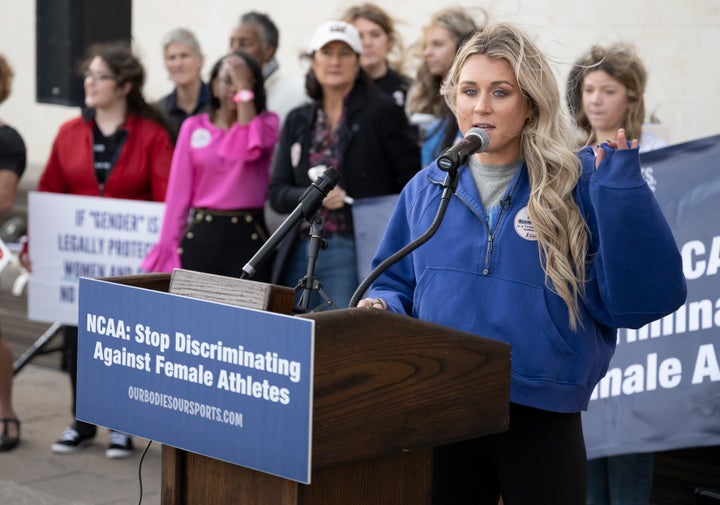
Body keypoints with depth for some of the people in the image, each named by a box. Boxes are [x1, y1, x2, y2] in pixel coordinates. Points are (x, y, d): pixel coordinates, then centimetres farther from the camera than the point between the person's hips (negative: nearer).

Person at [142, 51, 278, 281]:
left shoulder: (267, 122, 6)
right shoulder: (193, 127, 8)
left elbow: (251, 149, -17)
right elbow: (180, 190, 7)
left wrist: (244, 88, -11)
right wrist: (169, 247, 2)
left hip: (248, 235, -1)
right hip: (202, 235, 1)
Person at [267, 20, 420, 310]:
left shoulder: (381, 111, -2)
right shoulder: (298, 121, 13)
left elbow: (411, 180, -4)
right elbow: (277, 192, 8)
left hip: (355, 252, -5)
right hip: (301, 251, 5)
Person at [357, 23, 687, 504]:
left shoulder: (580, 185, -4)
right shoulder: (427, 189, 7)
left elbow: (641, 298, -13)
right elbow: (395, 282, 16)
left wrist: (623, 190, -19)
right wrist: (382, 308, -5)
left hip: (543, 418, -3)